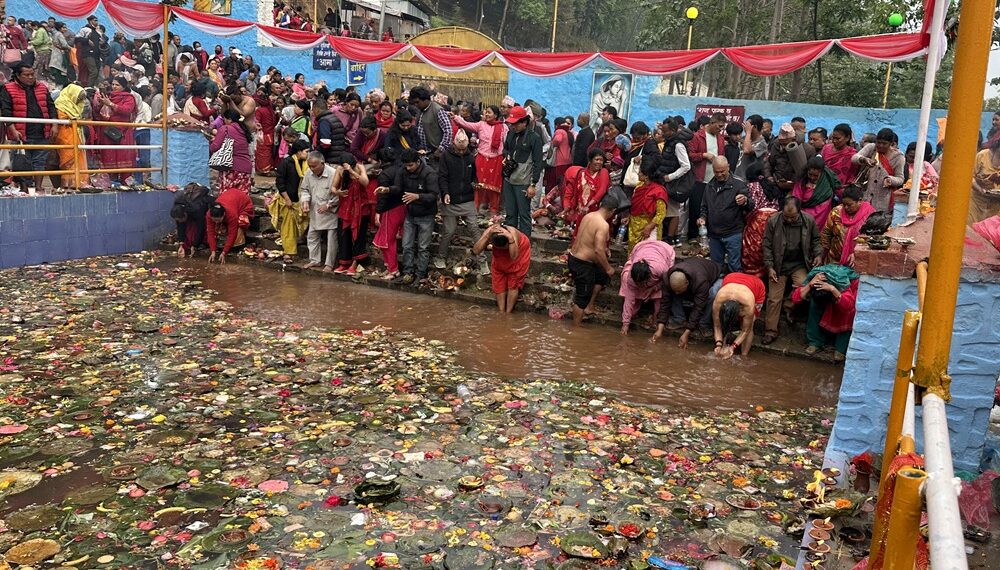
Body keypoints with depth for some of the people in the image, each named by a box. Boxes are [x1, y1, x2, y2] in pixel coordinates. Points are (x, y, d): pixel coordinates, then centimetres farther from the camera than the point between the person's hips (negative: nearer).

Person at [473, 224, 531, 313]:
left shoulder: (512, 232, -43)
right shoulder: (489, 232, -35)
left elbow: (514, 257, -54)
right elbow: (476, 251, -45)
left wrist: (510, 238, -62)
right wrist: (487, 235, -53)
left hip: (519, 253, -3)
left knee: (513, 283, -1)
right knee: (499, 283, 5)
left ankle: (508, 313, 12)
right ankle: (501, 312, 18)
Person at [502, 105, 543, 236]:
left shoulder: (534, 138, -10)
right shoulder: (511, 134, 8)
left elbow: (538, 163, -9)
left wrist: (533, 185, -12)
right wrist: (506, 156, 4)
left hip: (523, 182, -6)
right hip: (508, 180, 6)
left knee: (524, 215, 0)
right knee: (510, 213, 14)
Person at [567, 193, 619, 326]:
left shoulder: (588, 216, 5)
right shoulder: (603, 225, -22)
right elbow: (598, 250, -28)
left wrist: (604, 249, 32)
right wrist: (608, 268, -14)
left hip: (574, 257, 9)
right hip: (582, 264, -9)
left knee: (602, 276, 26)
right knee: (582, 297, 7)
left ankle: (589, 307, 29)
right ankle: (576, 327, 20)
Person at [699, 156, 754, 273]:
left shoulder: (738, 184, -5)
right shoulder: (709, 186, 11)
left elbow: (751, 206, -8)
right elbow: (705, 206, 24)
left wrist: (745, 201, -32)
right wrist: (703, 217, 3)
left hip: (733, 234, -5)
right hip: (714, 234, 5)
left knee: (734, 267, -2)